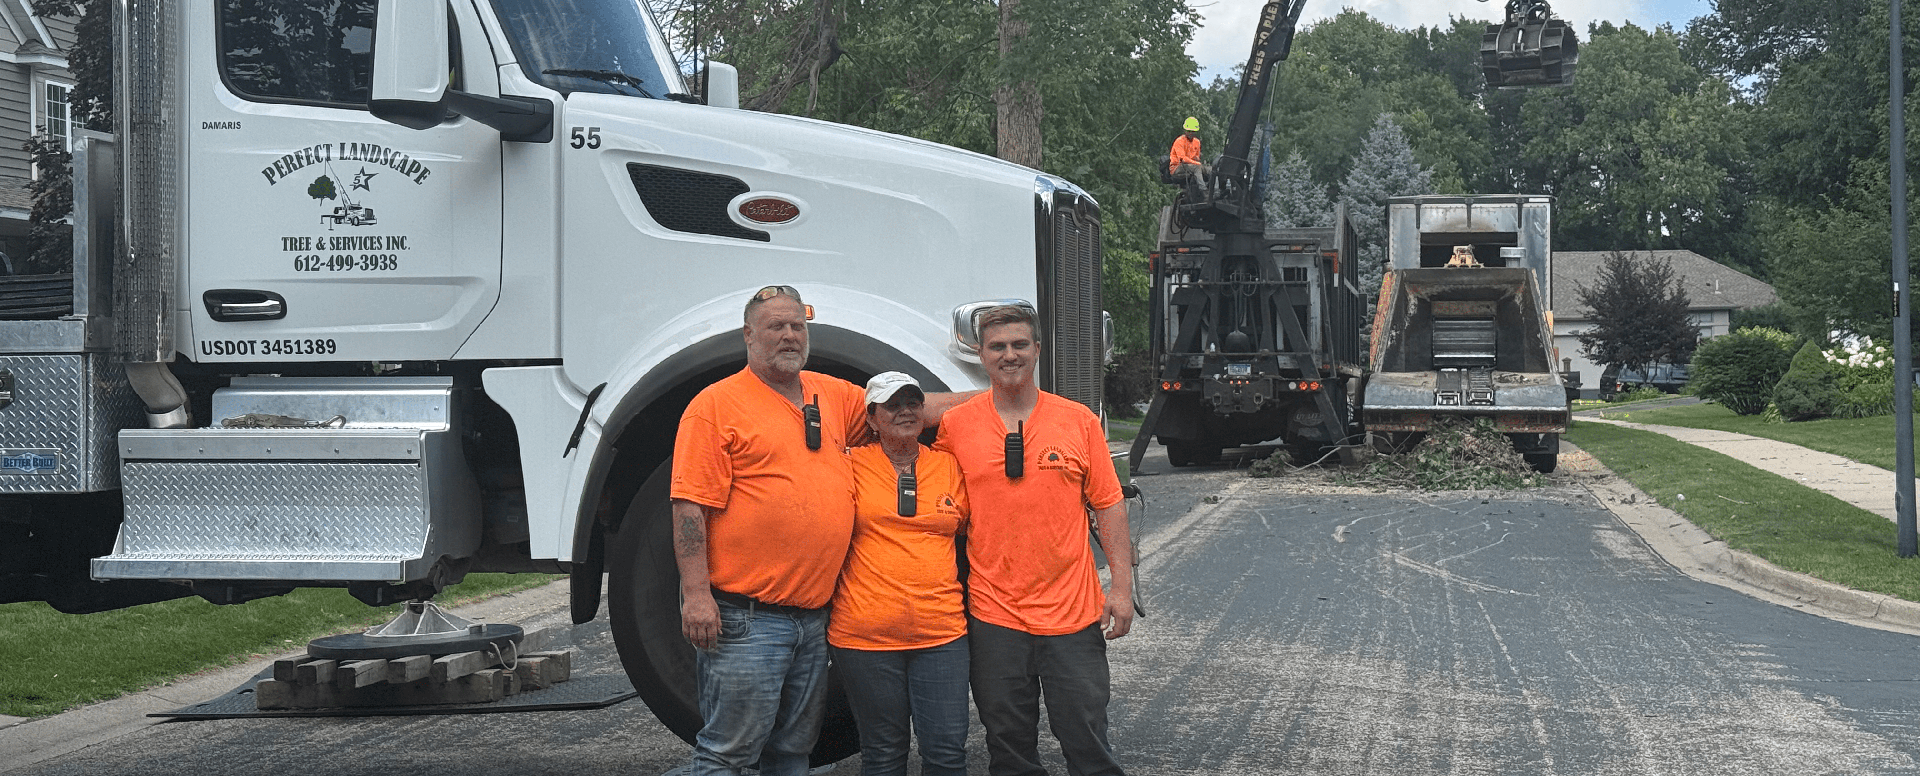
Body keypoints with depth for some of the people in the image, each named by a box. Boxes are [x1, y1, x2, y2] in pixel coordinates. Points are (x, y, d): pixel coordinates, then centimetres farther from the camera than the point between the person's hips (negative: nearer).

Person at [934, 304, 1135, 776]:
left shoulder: (1078, 420, 3)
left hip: (1073, 611, 0)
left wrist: (1122, 585, 0)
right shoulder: (954, 426, 2)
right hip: (993, 614, 0)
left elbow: (1108, 505, 6)